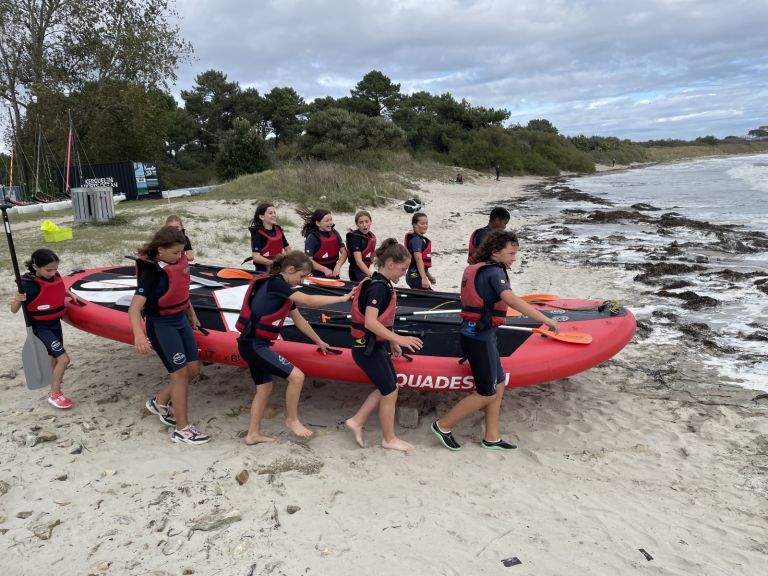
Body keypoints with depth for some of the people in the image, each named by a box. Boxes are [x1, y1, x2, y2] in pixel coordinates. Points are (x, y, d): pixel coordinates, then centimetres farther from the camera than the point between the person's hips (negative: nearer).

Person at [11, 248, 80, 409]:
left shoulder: (55, 276, -6)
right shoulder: (29, 285, -25)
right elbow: (14, 310, -19)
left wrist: (69, 293, 0)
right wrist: (17, 300, -38)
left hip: (55, 323, 7)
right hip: (41, 327, -7)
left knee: (54, 357, 24)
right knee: (64, 359, -12)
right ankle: (54, 394, 3)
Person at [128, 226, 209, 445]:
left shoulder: (180, 261, -3)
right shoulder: (152, 272, -24)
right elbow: (134, 308, -32)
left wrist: (192, 314, 24)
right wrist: (139, 334, -49)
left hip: (181, 320, 8)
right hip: (161, 325, -7)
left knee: (193, 369, 10)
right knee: (181, 373, -6)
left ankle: (159, 402, 33)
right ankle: (182, 430, 6)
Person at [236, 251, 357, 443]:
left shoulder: (282, 290, 13)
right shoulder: (275, 283, -16)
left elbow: (299, 321, 21)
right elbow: (309, 300, -19)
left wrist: (319, 342, 27)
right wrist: (343, 298, -13)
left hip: (254, 345, 10)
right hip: (254, 345, -10)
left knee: (264, 388, 18)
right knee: (296, 376, -12)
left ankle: (253, 434, 29)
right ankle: (292, 420, 8)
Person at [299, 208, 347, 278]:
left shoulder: (335, 234, 3)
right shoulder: (312, 238, -12)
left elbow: (344, 252, 0)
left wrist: (338, 266, -17)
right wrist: (325, 270, -23)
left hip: (334, 275, 5)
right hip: (319, 276, -5)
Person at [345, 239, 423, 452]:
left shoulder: (381, 284, 7)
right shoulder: (378, 287, -22)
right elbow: (370, 322, -32)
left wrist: (392, 343, 18)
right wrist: (399, 339, -33)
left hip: (376, 346, 10)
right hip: (368, 349, -10)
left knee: (387, 387, 19)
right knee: (390, 393, 4)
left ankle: (356, 421, 24)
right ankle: (389, 439, 22)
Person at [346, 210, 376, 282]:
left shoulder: (372, 236, 2)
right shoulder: (355, 237, -19)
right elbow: (358, 261, -26)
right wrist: (372, 275, -34)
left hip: (365, 269, 8)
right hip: (357, 271, -8)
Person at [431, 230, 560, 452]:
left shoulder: (474, 269, 13)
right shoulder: (494, 271, -16)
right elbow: (511, 299, -31)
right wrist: (545, 319, -32)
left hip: (473, 333, 10)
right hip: (480, 337, -10)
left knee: (498, 385, 17)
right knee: (486, 394, 2)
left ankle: (491, 438, 24)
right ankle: (443, 426, 11)